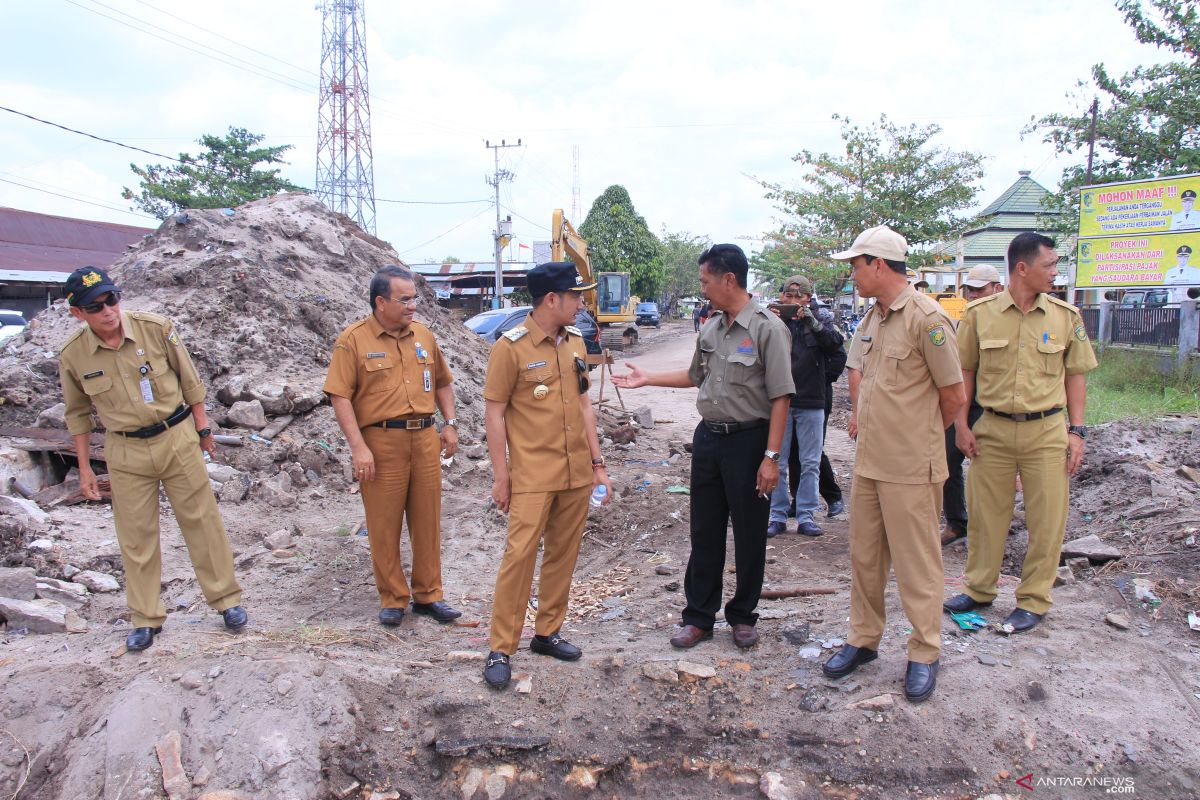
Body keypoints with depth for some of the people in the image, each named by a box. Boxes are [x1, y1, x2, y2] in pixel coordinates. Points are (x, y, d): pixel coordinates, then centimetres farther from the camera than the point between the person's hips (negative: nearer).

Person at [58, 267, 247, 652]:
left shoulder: (156, 328, -13)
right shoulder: (72, 356, -8)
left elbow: (189, 379, 0)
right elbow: (78, 414, 6)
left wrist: (202, 427, 4)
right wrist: (84, 467, 8)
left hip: (177, 437, -1)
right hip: (125, 451, 1)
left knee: (201, 520, 6)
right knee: (136, 535, 8)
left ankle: (226, 598, 21)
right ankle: (146, 619, 23)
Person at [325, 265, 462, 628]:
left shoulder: (423, 335, 10)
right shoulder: (353, 340, -5)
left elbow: (442, 382, 21)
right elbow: (340, 396, -9)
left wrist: (450, 424, 10)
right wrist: (358, 447, -16)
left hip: (425, 438, 4)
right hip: (381, 441, -4)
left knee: (428, 520, 10)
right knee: (384, 525, 4)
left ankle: (428, 595, 23)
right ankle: (392, 599, 19)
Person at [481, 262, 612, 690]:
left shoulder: (575, 342, 8)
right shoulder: (511, 346, -11)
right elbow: (493, 413, -8)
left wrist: (597, 463, 12)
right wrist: (500, 476, -9)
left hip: (576, 472, 6)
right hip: (532, 474, -6)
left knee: (563, 554, 12)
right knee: (520, 554, -6)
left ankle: (547, 632, 27)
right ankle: (501, 649, 6)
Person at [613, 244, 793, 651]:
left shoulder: (767, 328, -14)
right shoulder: (711, 327, 8)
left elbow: (780, 397, -15)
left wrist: (771, 456, -18)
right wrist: (647, 379, 18)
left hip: (749, 440, -6)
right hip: (708, 437, 7)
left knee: (749, 537, 7)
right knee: (704, 533, 12)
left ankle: (743, 616, 24)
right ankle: (699, 616, 23)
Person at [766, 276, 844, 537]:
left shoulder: (822, 317, 4)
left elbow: (835, 344, -11)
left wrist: (812, 321, -22)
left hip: (811, 402, 0)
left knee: (811, 464, 6)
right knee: (777, 463, 5)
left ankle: (806, 516, 14)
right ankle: (778, 515, 13)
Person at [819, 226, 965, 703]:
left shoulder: (926, 318, -15)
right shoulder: (872, 319, 9)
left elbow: (953, 395, -10)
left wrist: (919, 439, 3)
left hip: (909, 468, -8)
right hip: (868, 461, 8)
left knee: (916, 564, 4)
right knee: (864, 557, 15)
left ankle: (924, 654, 19)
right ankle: (863, 640, 30)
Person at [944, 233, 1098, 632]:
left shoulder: (1065, 315, 2)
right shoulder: (980, 313, -1)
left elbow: (1075, 374, 7)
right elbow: (964, 372, 5)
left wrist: (1076, 430, 1)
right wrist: (961, 426, 0)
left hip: (1046, 430, 0)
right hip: (993, 429, 0)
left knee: (1046, 519, 5)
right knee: (985, 513, 9)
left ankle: (1033, 600, 20)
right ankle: (979, 588, 27)